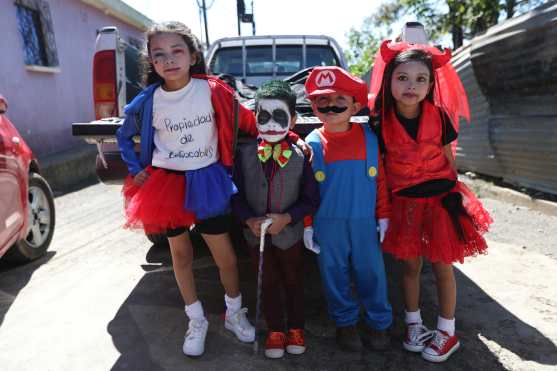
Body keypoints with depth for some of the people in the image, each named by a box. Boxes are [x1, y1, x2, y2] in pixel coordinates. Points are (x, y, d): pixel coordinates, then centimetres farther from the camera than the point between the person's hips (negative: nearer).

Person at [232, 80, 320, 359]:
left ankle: (295, 328, 39)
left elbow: (311, 199, -9)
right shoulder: (245, 154, -10)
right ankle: (275, 330, 36)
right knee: (267, 284, 17)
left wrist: (287, 218, -21)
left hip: (290, 233, -1)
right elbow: (237, 195, -5)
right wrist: (249, 220, -19)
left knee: (293, 282, 18)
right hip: (256, 234, 2)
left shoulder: (301, 157, -15)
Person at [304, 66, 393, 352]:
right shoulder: (311, 143, -4)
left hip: (365, 222, 1)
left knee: (371, 273, 11)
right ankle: (346, 322, 33)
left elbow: (380, 179, 4)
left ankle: (378, 323, 32)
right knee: (335, 275, 12)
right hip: (327, 225, 0)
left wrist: (383, 216, 5)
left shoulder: (369, 138, -1)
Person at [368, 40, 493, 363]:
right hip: (404, 202, 0)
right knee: (411, 264, 11)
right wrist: (385, 204, -2)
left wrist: (451, 193, 5)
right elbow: (379, 163, -1)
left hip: (440, 198, 0)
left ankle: (447, 332, 24)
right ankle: (414, 323, 30)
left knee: (442, 266, 8)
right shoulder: (381, 120, -9)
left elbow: (448, 160, 4)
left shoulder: (439, 116, -8)